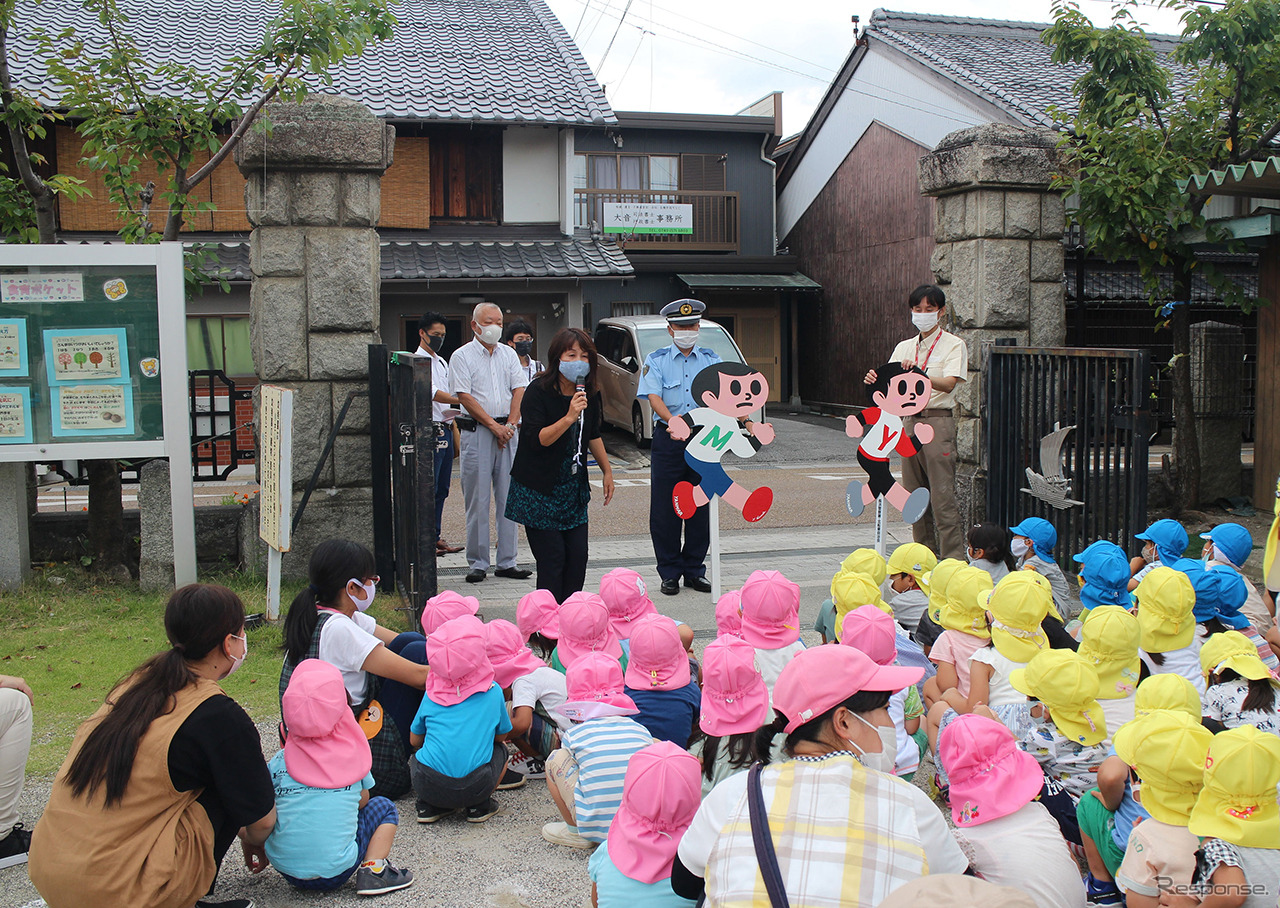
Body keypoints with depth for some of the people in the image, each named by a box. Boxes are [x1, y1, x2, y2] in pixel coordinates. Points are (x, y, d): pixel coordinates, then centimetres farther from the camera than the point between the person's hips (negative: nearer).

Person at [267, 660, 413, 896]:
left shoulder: (281, 761, 1)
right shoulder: (353, 752, -1)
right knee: (384, 807, 17)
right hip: (335, 871, -2)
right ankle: (372, 870, -2)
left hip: (285, 868, 2)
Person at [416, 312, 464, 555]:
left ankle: (436, 538, 16)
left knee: (441, 490, 10)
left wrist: (454, 433, 14)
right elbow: (433, 394, -19)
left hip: (445, 430, 9)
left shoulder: (442, 362, 20)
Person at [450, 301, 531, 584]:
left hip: (507, 431, 4)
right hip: (476, 431, -4)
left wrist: (510, 424, -7)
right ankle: (478, 563, 4)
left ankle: (507, 562, 11)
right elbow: (465, 397, -8)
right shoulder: (462, 356, 0)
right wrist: (494, 426, -12)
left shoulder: (509, 354, 13)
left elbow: (519, 390, 7)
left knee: (508, 497, 5)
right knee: (478, 500, -2)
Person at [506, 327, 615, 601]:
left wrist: (607, 470, 19)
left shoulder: (590, 394, 4)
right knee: (552, 559, -7)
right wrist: (569, 417, -34)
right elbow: (536, 439, -24)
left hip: (574, 489, 6)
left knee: (578, 558, 2)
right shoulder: (538, 392, -15)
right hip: (539, 491, -6)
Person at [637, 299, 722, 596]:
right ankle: (669, 572, 10)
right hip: (668, 438, -2)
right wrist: (673, 421, -28)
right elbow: (653, 396, -10)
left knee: (700, 506, 6)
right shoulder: (656, 360, 5)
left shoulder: (711, 360, 11)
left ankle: (694, 570, 17)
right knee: (665, 507, 0)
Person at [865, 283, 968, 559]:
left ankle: (953, 560, -7)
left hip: (938, 423, -6)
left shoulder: (953, 345, -1)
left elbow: (948, 383, -17)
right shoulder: (904, 348, 16)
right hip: (911, 421, 6)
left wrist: (919, 375, -35)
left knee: (943, 498, -10)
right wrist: (875, 380, -15)